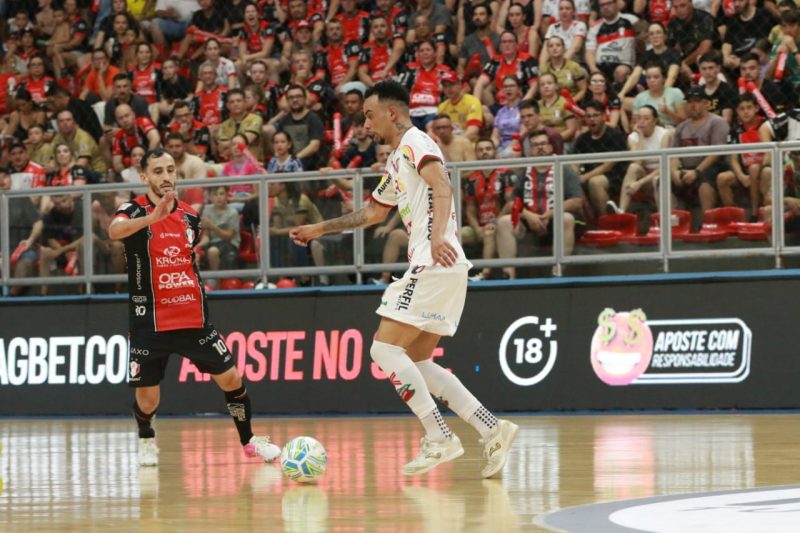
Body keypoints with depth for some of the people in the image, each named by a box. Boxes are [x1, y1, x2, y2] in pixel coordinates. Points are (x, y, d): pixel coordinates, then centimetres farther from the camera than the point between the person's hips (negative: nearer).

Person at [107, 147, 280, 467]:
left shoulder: (190, 216, 8)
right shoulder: (134, 210, -9)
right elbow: (115, 231, -35)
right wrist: (153, 216, -49)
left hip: (193, 318, 4)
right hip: (149, 321, -4)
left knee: (231, 378, 0)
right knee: (147, 399, -1)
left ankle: (249, 441, 19)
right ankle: (146, 442, 30)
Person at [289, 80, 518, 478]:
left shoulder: (414, 141, -6)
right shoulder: (396, 160, 24)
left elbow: (440, 183, -25)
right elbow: (373, 213, 38)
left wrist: (438, 234, -40)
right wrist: (320, 229, 41)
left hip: (435, 264, -10)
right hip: (430, 267, 10)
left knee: (385, 348, -11)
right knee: (416, 362, 9)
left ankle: (439, 439, -13)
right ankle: (491, 430, 4)